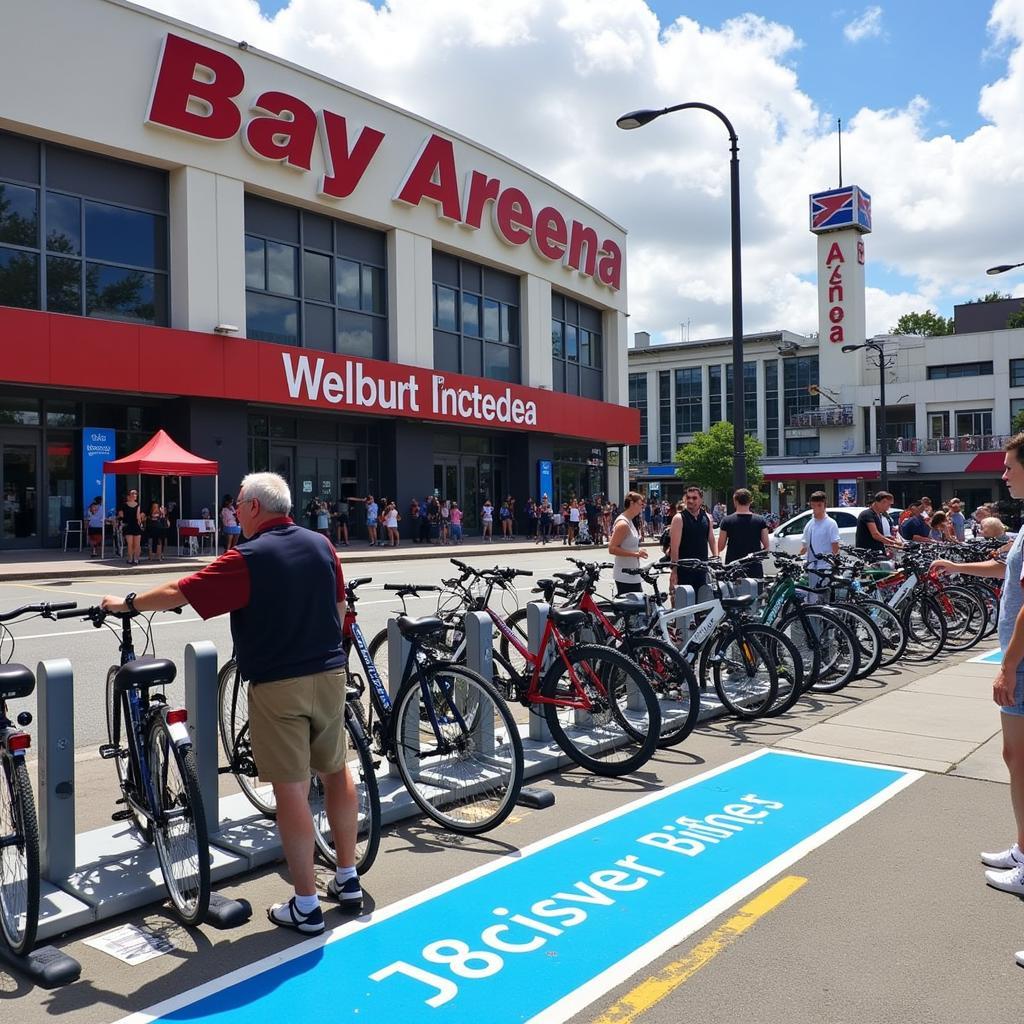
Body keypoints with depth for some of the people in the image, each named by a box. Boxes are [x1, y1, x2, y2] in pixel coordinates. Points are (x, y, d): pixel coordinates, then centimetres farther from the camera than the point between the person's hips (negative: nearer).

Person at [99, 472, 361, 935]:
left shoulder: (247, 559, -13)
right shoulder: (321, 545, 4)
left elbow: (178, 593, -10)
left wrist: (126, 603, 7)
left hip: (277, 685, -6)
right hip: (329, 674, 6)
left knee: (291, 789, 0)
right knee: (337, 773, 17)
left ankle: (305, 906, 8)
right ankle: (348, 880, 28)